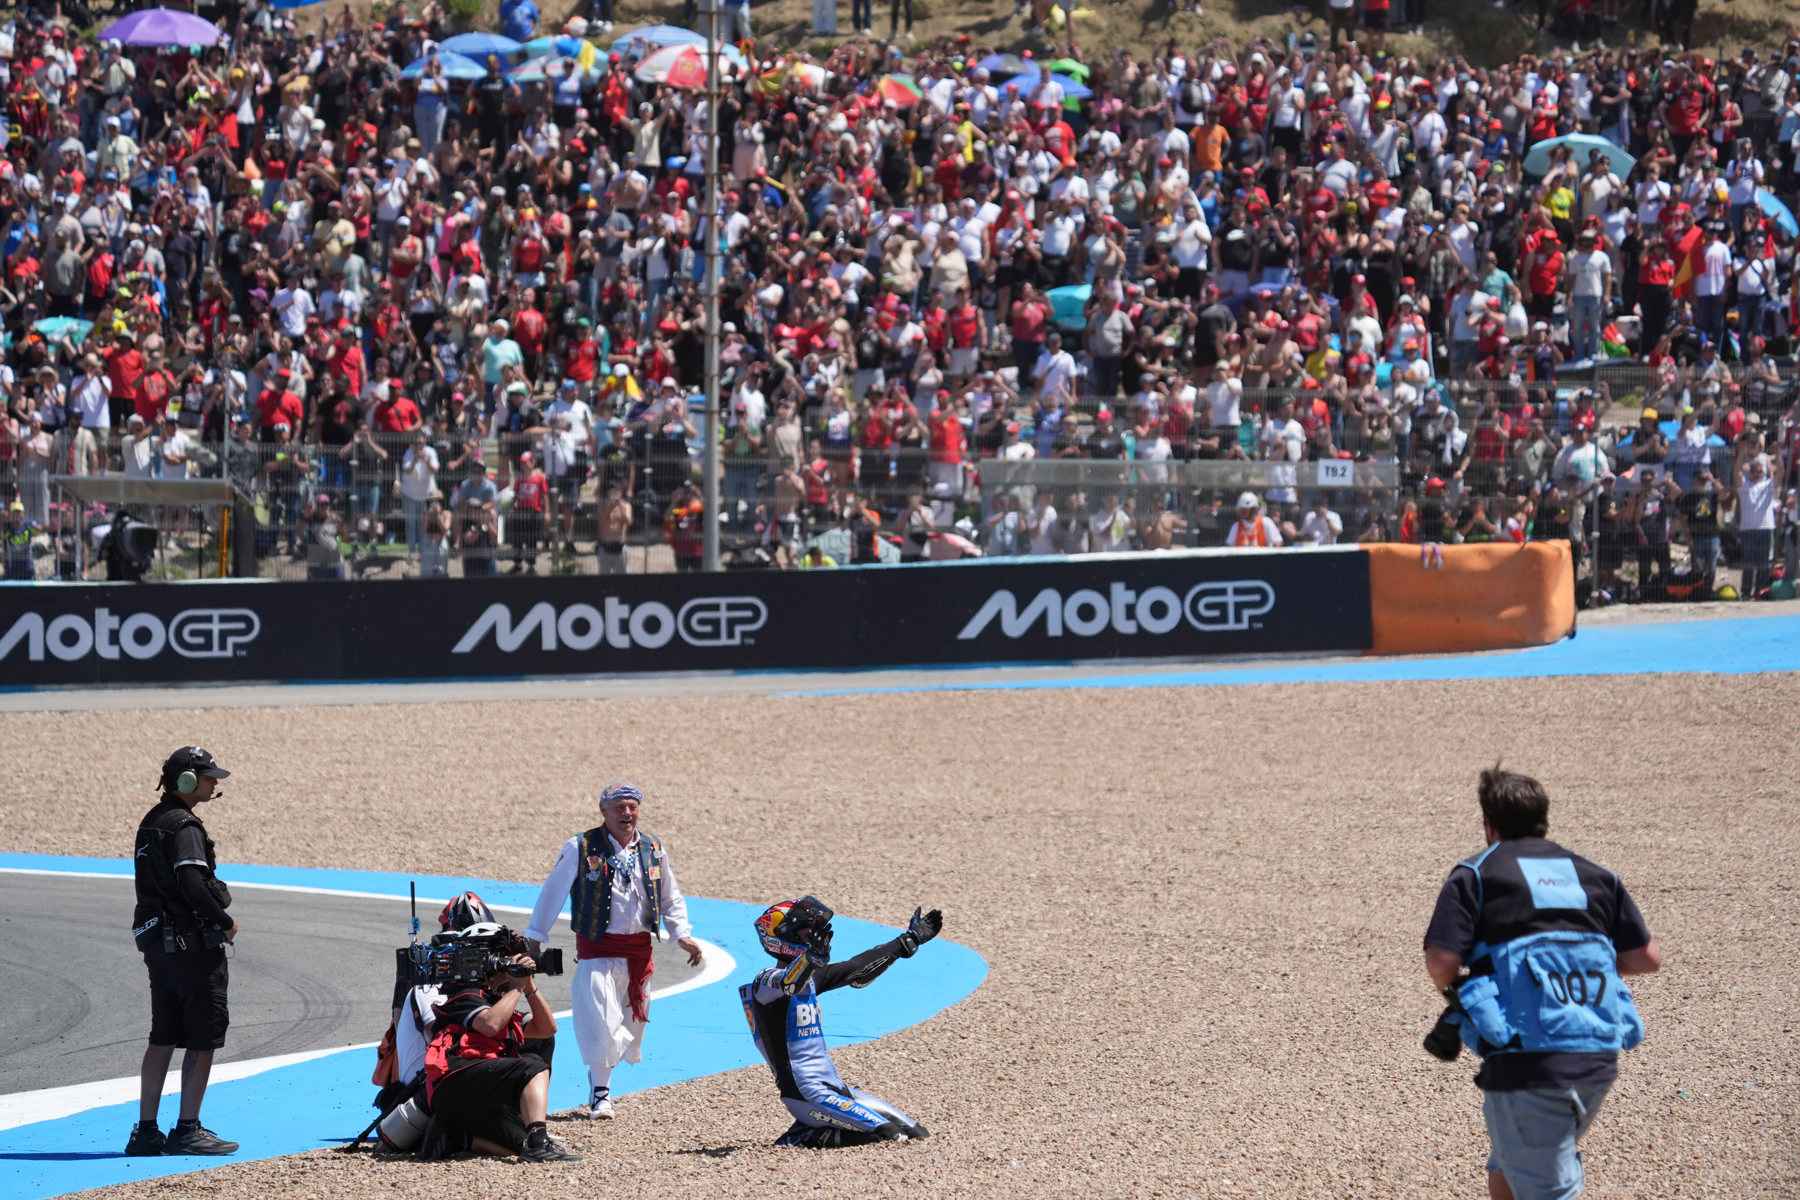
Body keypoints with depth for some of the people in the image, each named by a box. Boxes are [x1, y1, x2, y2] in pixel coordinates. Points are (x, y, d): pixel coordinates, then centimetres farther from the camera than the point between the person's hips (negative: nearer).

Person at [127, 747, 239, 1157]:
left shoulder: (151, 822, 15)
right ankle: (188, 1130, -4)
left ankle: (146, 1130, 13)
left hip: (157, 941, 9)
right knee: (204, 1039, -3)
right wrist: (225, 922, -13)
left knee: (163, 1038, 12)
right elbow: (192, 883, -25)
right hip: (193, 943, -9)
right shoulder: (184, 827, -15)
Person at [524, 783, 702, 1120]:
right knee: (600, 1020, -15)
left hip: (639, 949, 5)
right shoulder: (580, 849, -5)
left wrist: (683, 935, 5)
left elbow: (671, 898, 18)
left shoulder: (653, 849, 7)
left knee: (630, 1024, 9)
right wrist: (534, 938, 2)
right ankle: (600, 1095, -6)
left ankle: (600, 1086, 30)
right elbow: (553, 893, 1)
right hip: (597, 948, -5)